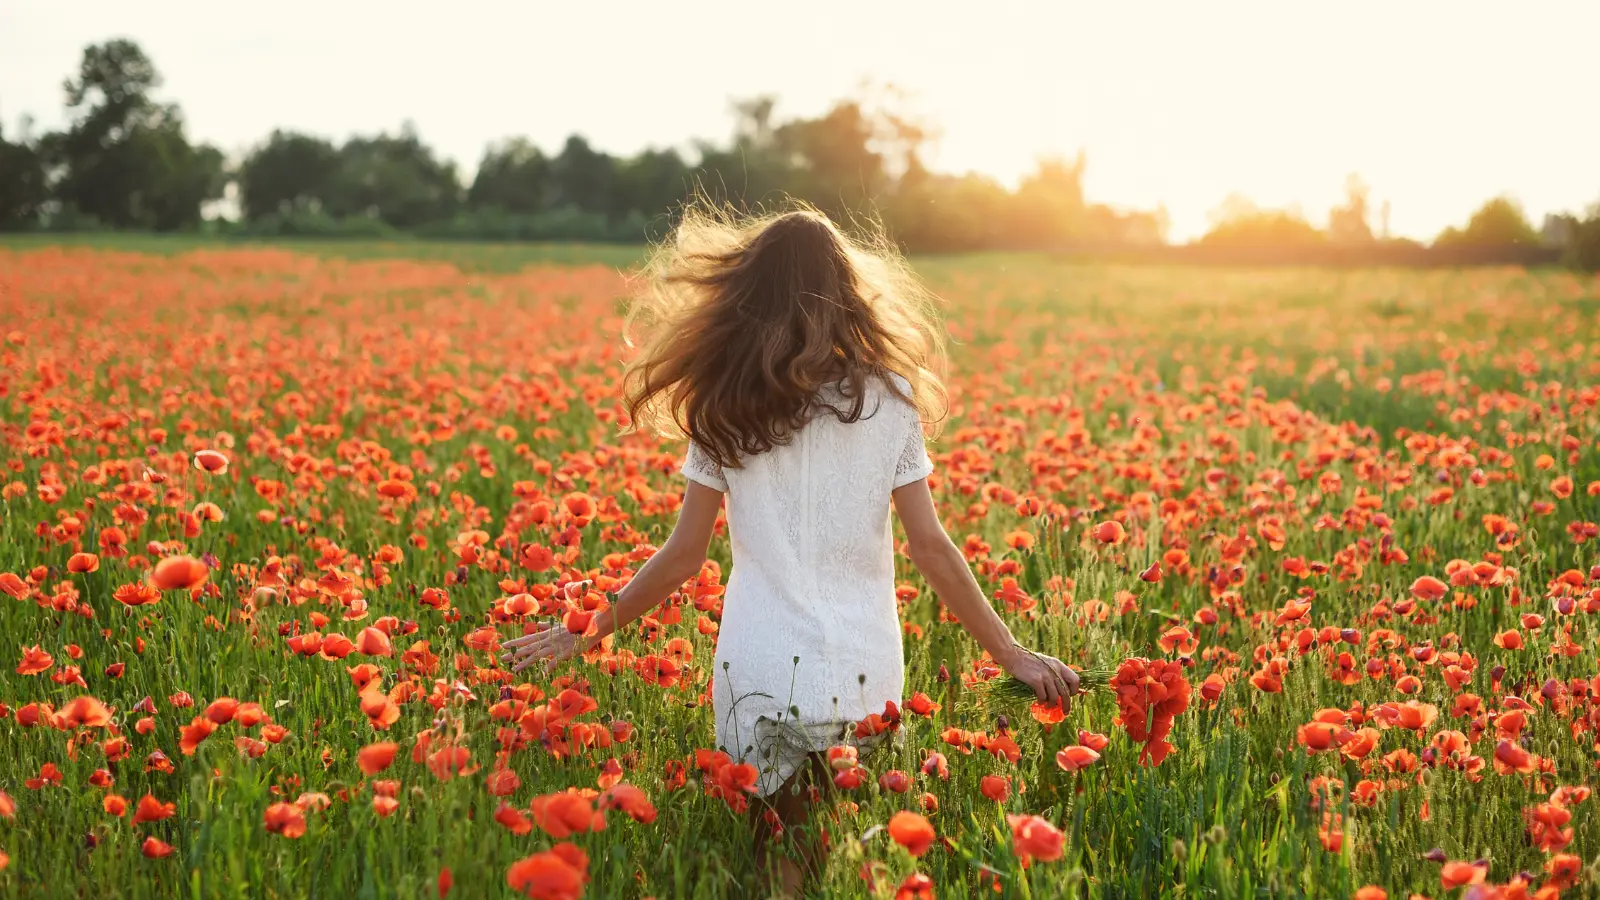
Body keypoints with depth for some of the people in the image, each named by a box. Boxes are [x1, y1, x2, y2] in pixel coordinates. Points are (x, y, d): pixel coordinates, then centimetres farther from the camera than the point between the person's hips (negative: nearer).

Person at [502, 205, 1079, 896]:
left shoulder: (725, 409, 1)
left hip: (758, 673, 0)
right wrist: (1009, 653, 7)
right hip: (864, 676, 0)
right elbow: (930, 547, -1)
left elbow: (683, 557, 2)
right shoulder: (886, 398, 0)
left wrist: (585, 634, 14)